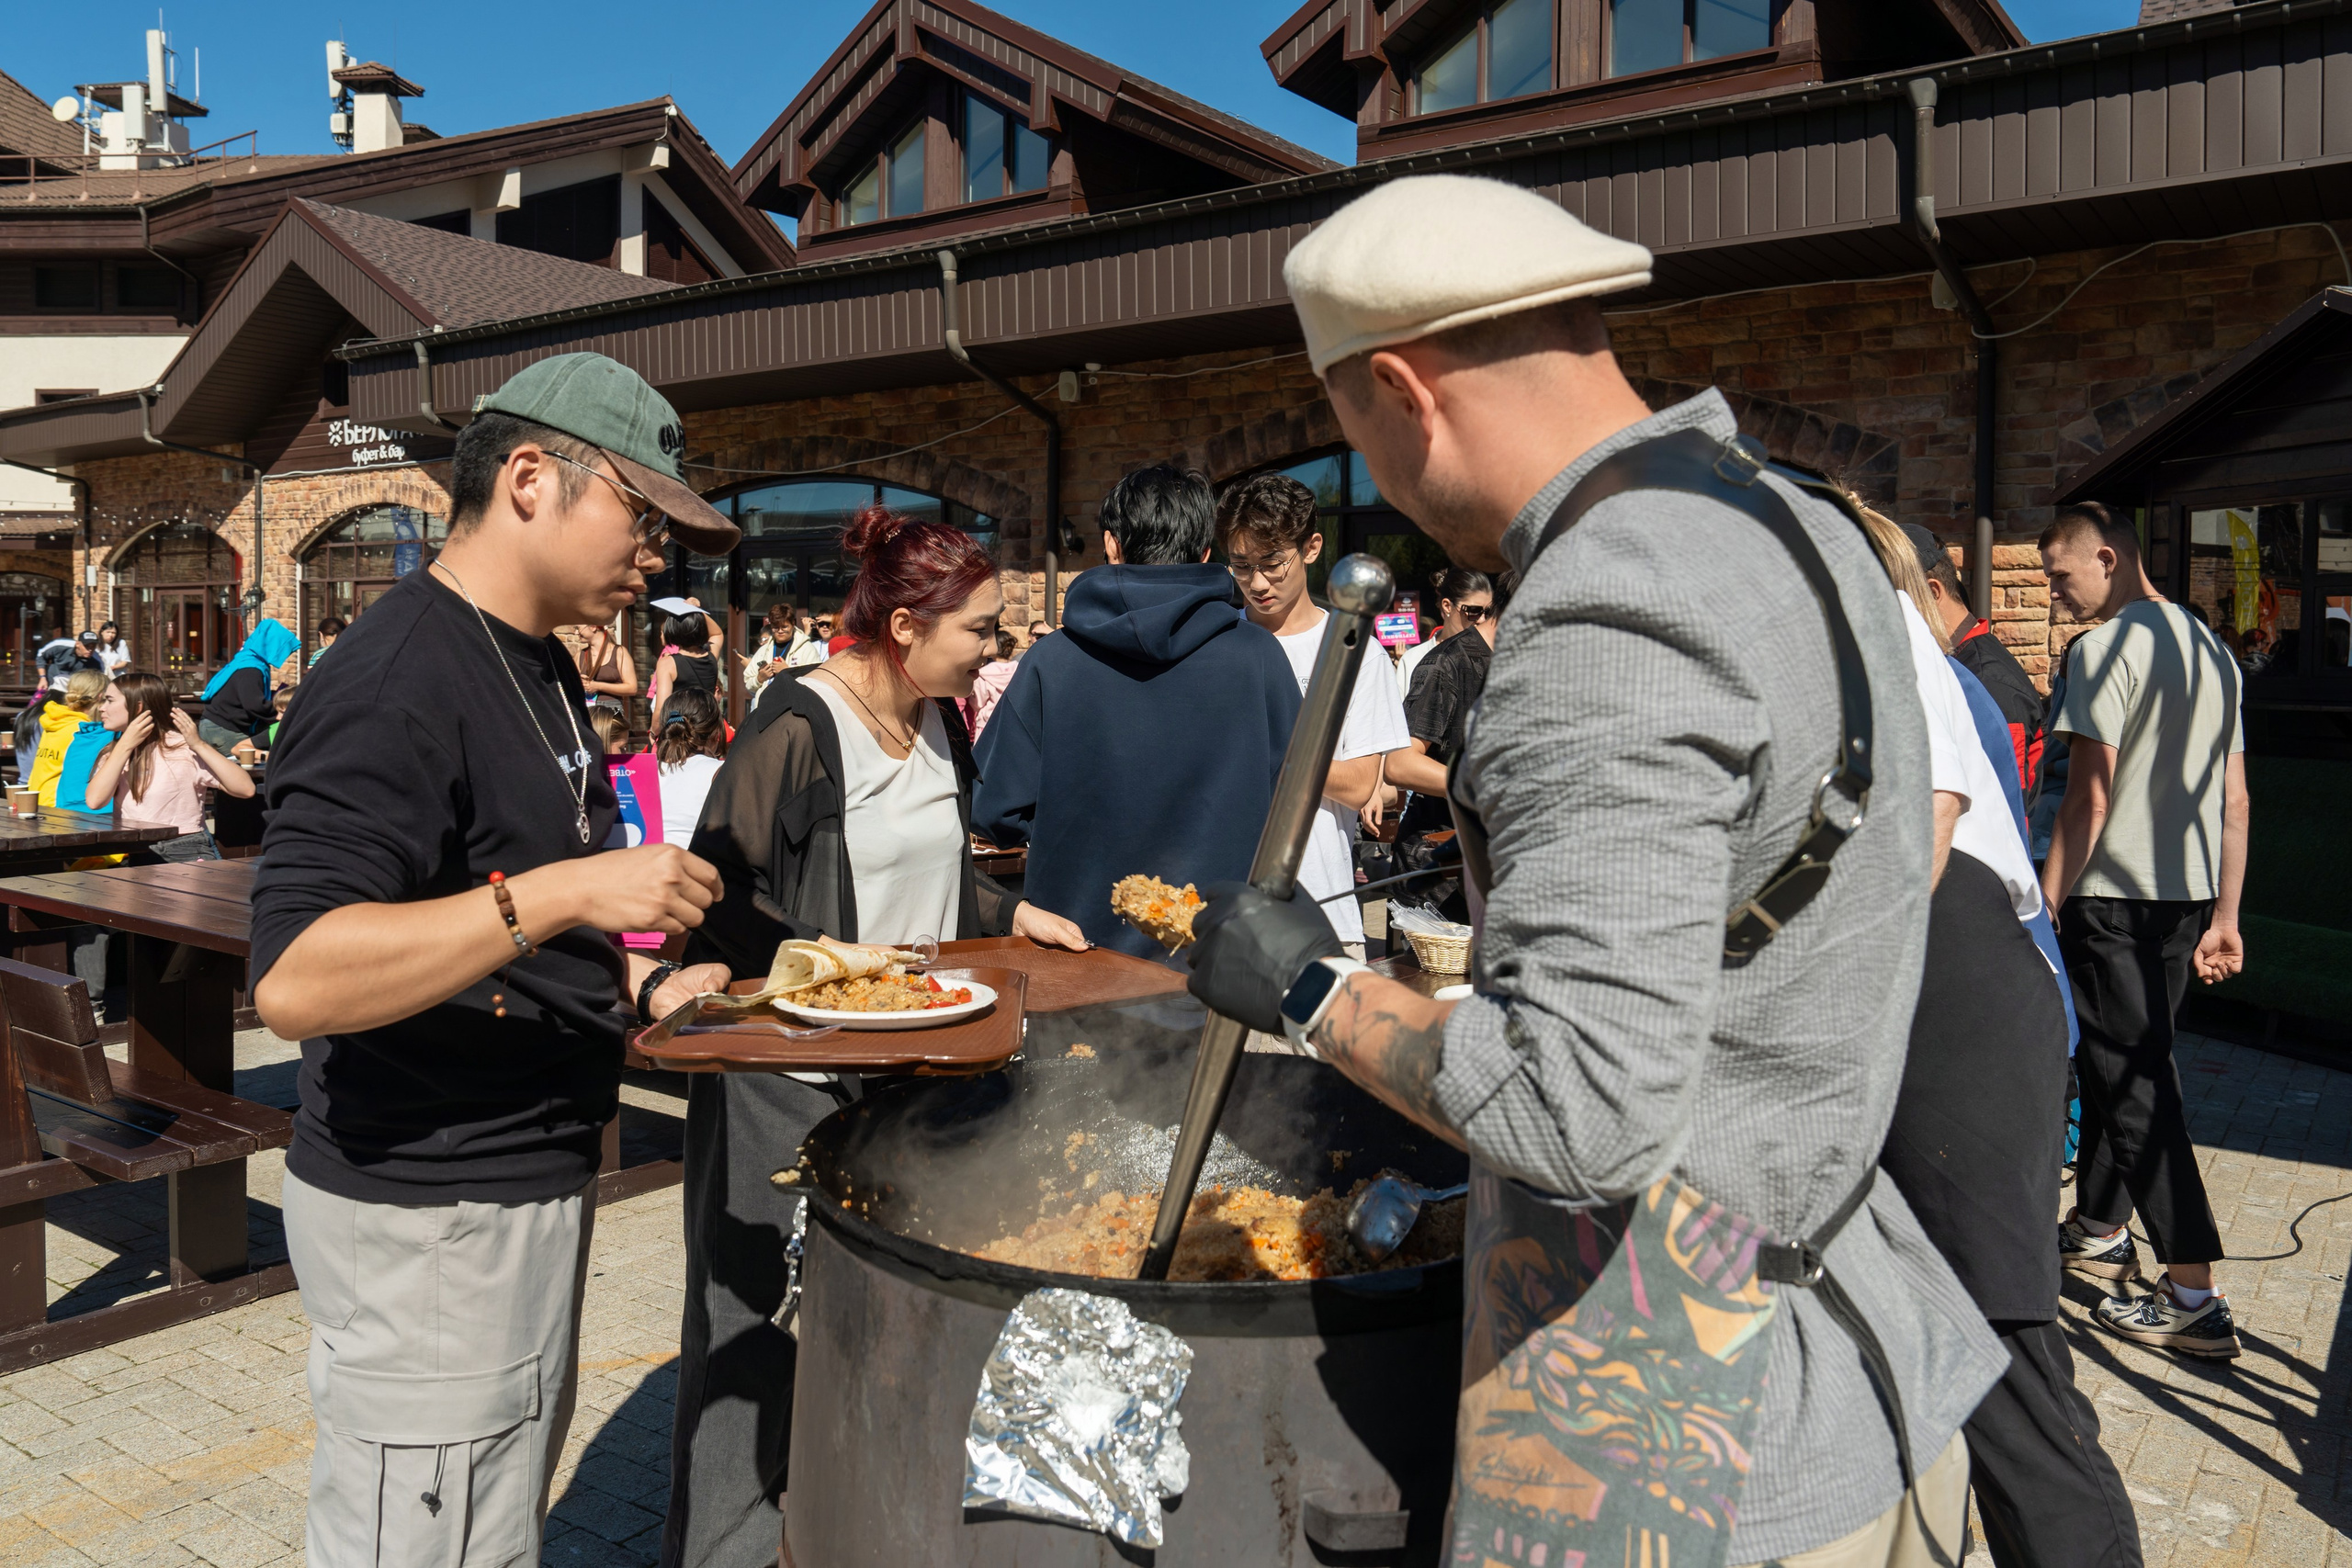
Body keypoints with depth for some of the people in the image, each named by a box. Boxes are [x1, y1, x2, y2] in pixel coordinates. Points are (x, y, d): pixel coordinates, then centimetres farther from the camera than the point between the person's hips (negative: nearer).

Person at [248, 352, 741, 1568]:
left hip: (531, 1181, 10)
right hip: (423, 1215, -9)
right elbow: (296, 980, -30)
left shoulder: (535, 666, 11)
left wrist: (637, 983, 8)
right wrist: (561, 893, -33)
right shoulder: (398, 683, -20)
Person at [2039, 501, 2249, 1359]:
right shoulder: (2212, 650, 13)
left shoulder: (2106, 647, -13)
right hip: (2190, 893, 9)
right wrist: (2224, 917, 18)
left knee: (2132, 1084, -5)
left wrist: (2046, 904, -12)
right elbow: (2234, 799, 15)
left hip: (2115, 897, -8)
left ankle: (2193, 1297, -5)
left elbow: (2089, 796, -17)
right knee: (2128, 1062, 20)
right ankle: (2100, 1230, 33)